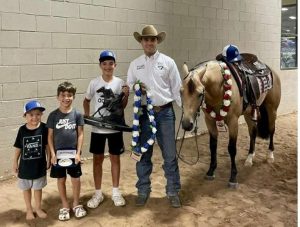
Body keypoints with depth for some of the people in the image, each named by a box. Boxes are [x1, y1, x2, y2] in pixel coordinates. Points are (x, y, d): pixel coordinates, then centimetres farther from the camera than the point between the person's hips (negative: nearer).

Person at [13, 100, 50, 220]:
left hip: (40, 164, -1)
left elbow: (47, 145, -4)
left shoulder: (44, 128, -14)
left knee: (38, 187, 17)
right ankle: (29, 209, 36)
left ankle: (38, 208, 36)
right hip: (25, 165, 1)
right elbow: (18, 148, -2)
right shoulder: (22, 129, -11)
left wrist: (48, 160, 0)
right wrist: (15, 162, 3)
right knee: (26, 188, 17)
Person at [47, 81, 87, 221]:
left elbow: (80, 134, -2)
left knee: (76, 179, 8)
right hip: (58, 153, 0)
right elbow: (50, 136, -1)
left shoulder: (77, 114, -5)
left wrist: (78, 152, -8)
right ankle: (65, 206, 27)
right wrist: (53, 154, -7)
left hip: (73, 152, 0)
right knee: (61, 179, 11)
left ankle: (76, 204, 28)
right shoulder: (53, 115, -5)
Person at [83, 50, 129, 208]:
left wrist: (126, 95, -17)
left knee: (115, 158, 9)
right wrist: (87, 115, 0)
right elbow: (86, 101, 13)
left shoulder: (120, 82, -3)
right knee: (97, 159, 7)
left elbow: (122, 106, 1)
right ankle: (98, 193, 20)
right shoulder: (94, 83, -2)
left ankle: (115, 191, 23)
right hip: (98, 128, 0)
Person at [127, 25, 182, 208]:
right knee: (143, 154, 11)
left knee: (170, 155, 4)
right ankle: (143, 191, 25)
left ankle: (173, 192, 18)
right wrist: (134, 87, -14)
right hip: (143, 113, 2)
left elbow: (177, 88, 1)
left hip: (165, 112, -2)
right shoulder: (135, 64, 7)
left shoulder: (168, 62, 2)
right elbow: (128, 86, 9)